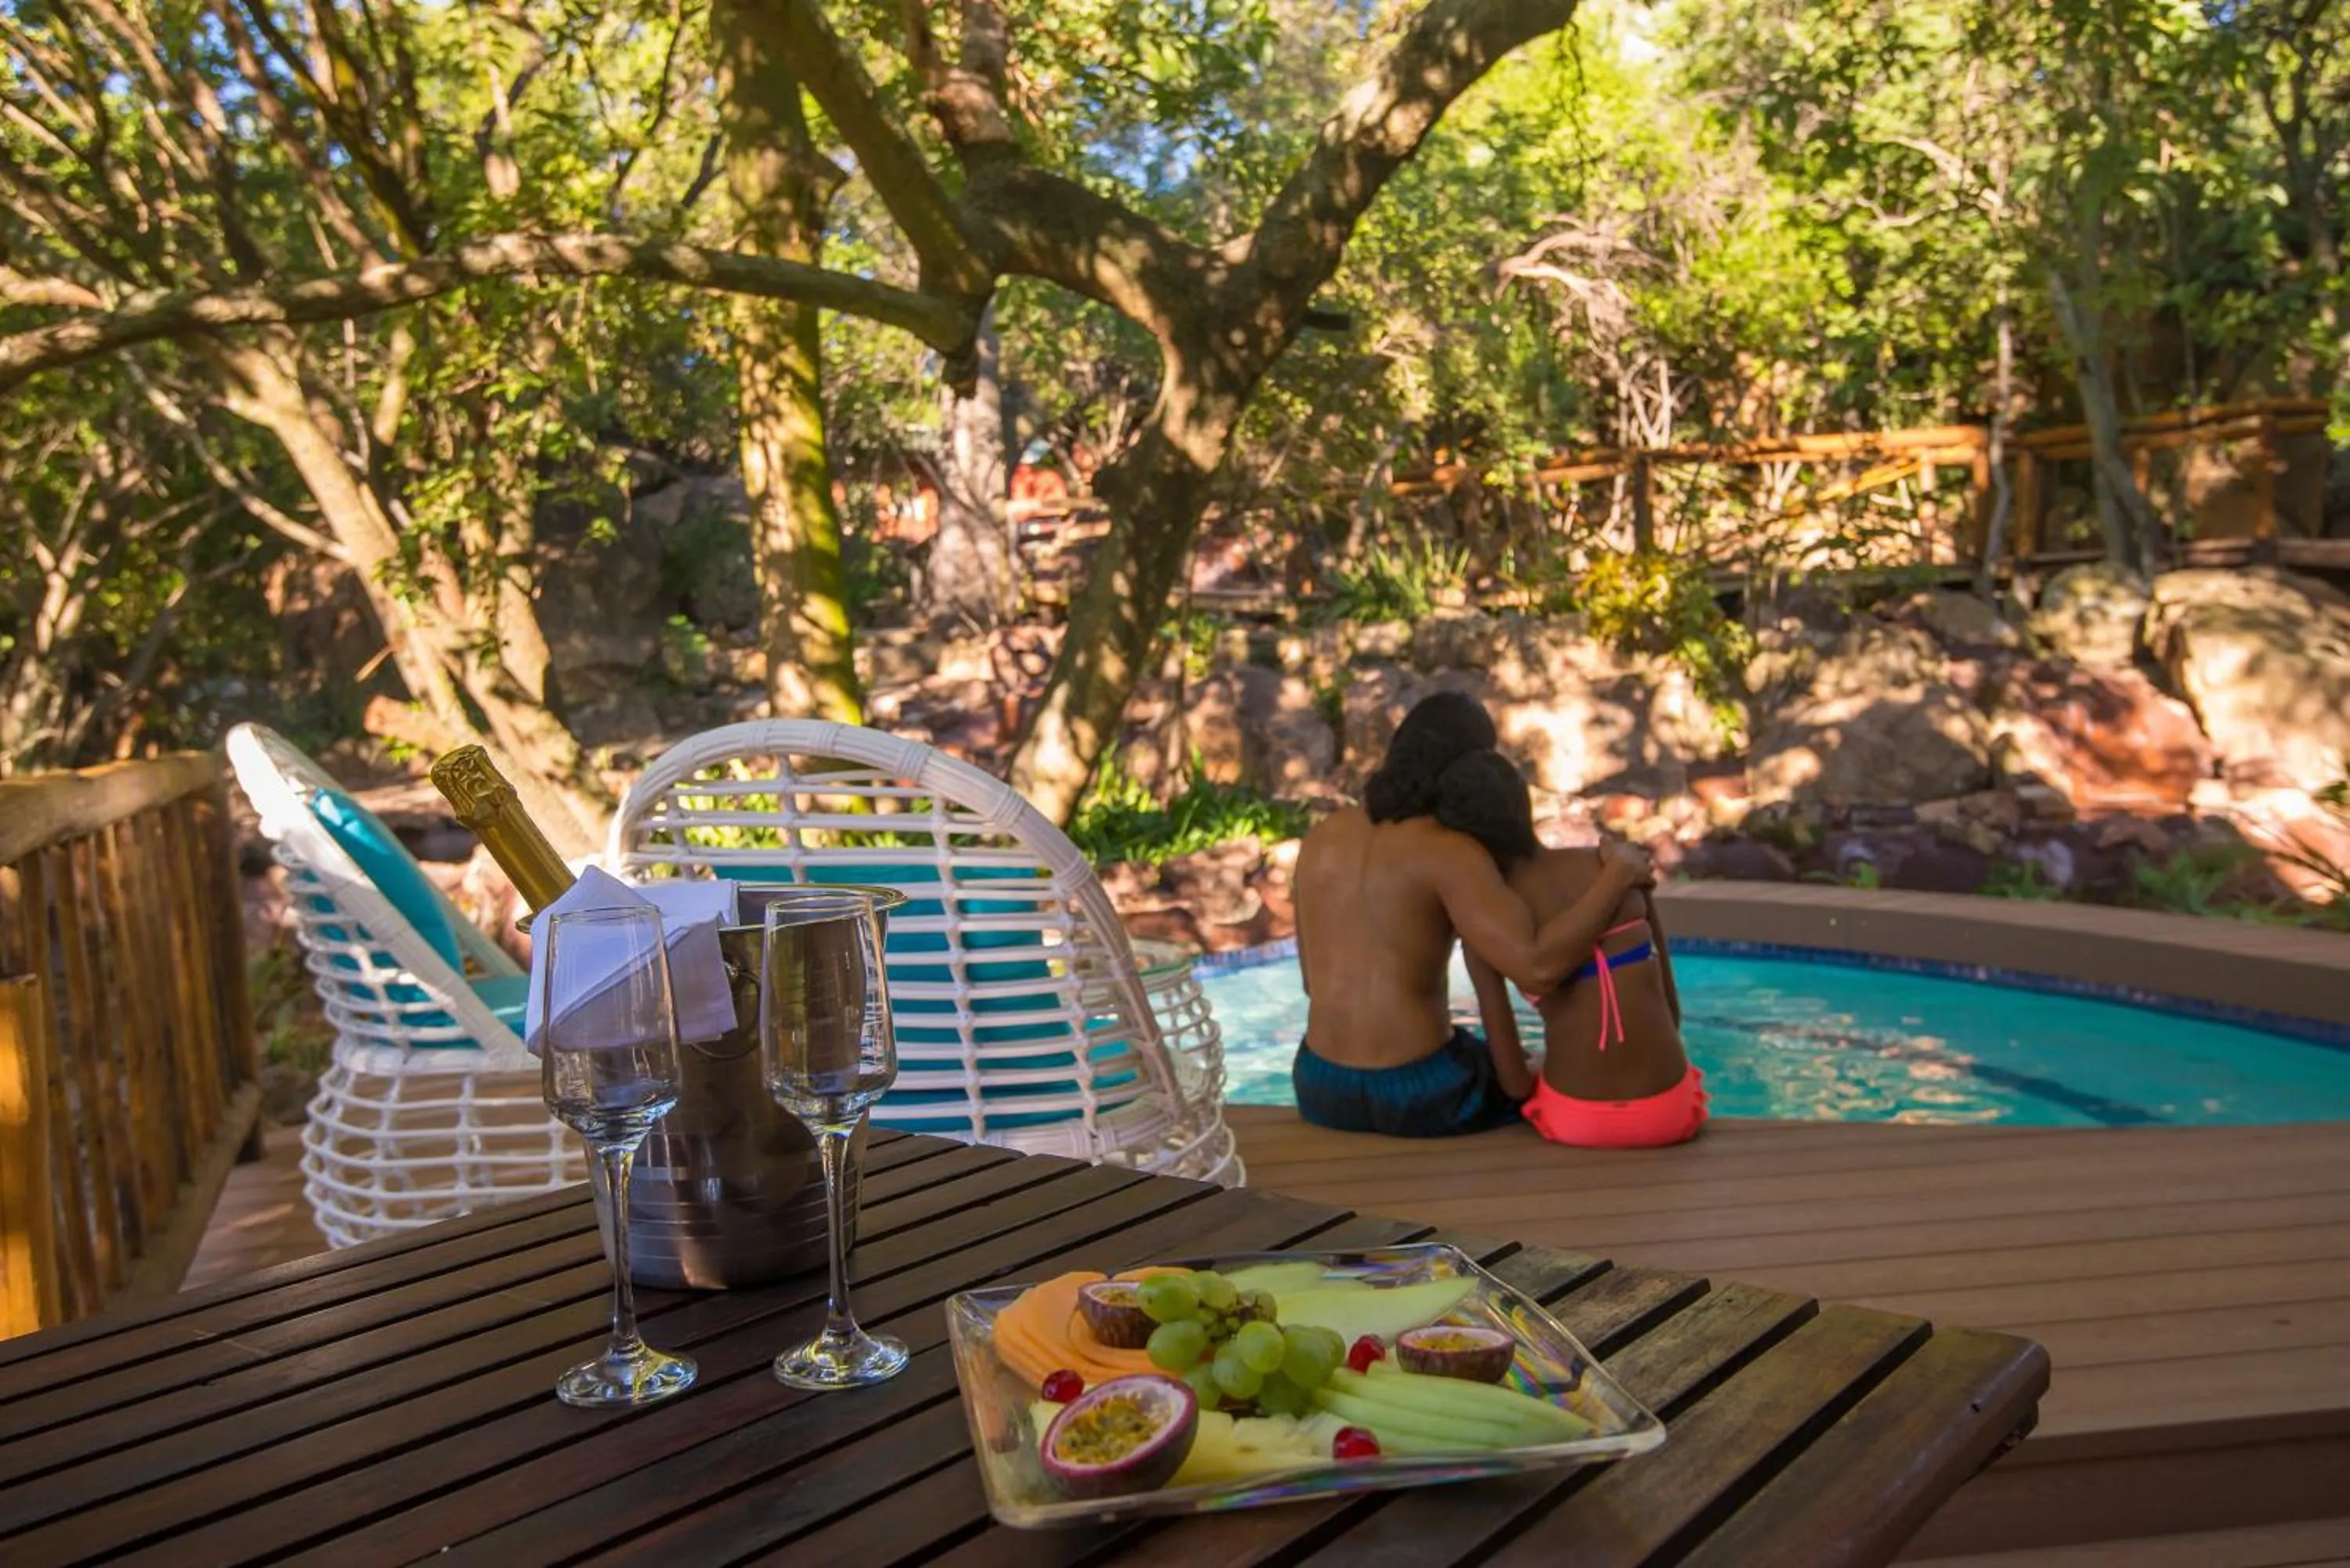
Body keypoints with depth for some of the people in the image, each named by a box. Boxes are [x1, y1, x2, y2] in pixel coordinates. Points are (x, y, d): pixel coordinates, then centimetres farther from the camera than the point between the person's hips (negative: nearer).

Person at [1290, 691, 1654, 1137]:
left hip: (1323, 1089, 5)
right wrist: (1619, 875, -12)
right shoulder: (1452, 852, -15)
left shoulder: (1323, 838, 5)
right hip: (1420, 1092, -5)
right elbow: (1539, 969, -28)